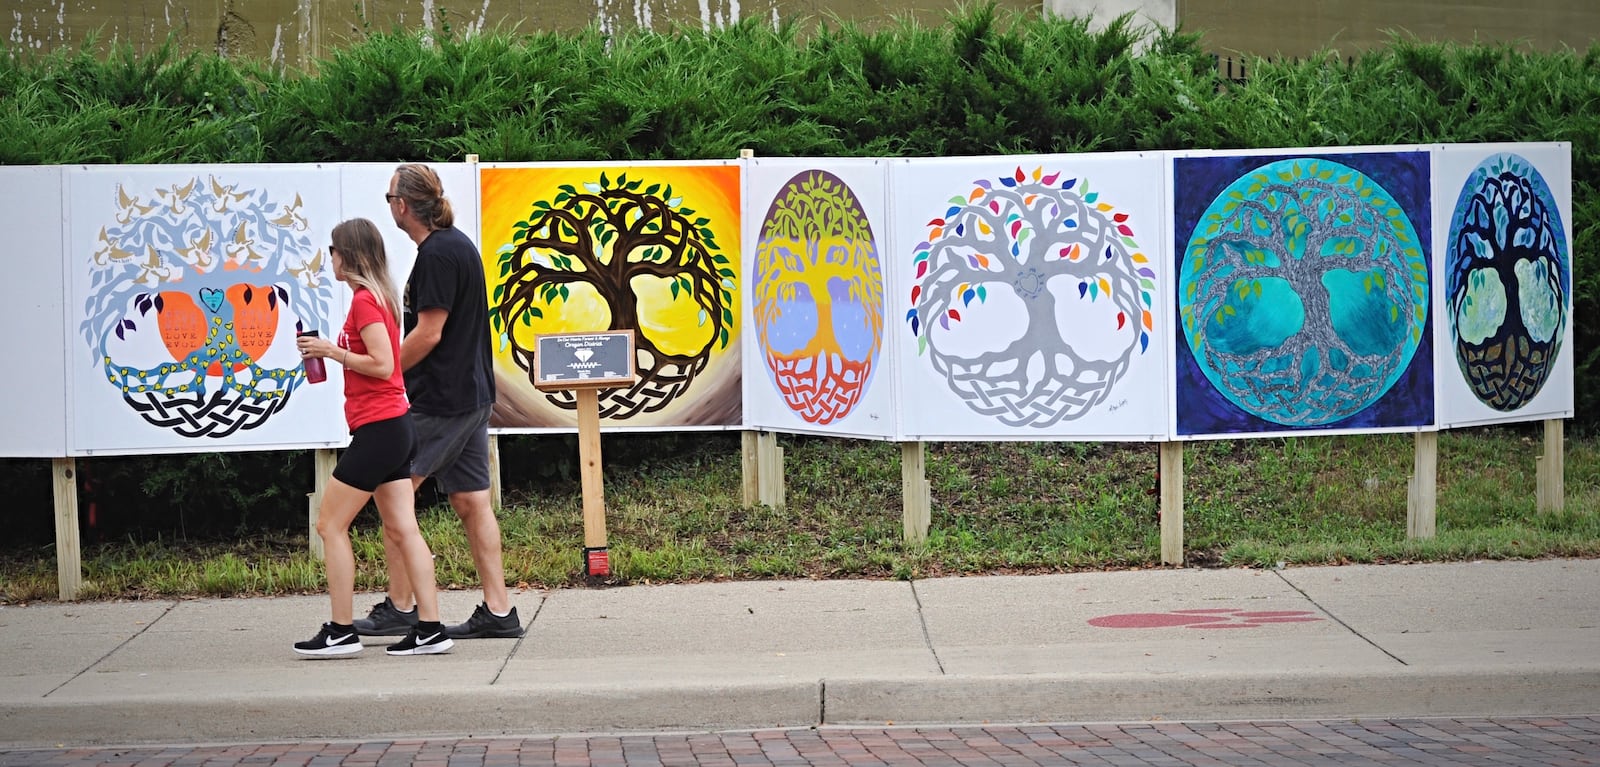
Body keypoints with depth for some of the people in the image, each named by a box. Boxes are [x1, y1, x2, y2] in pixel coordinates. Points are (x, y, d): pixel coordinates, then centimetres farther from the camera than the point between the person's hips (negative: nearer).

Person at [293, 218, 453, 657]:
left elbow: (382, 364, -21)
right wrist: (330, 351, 13)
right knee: (401, 530, 7)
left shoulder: (364, 300, -14)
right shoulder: (379, 296, 15)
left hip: (378, 430, -10)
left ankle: (341, 632, -2)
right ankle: (430, 629, 5)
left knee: (330, 525, -3)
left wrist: (331, 351, -13)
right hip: (396, 424, 10)